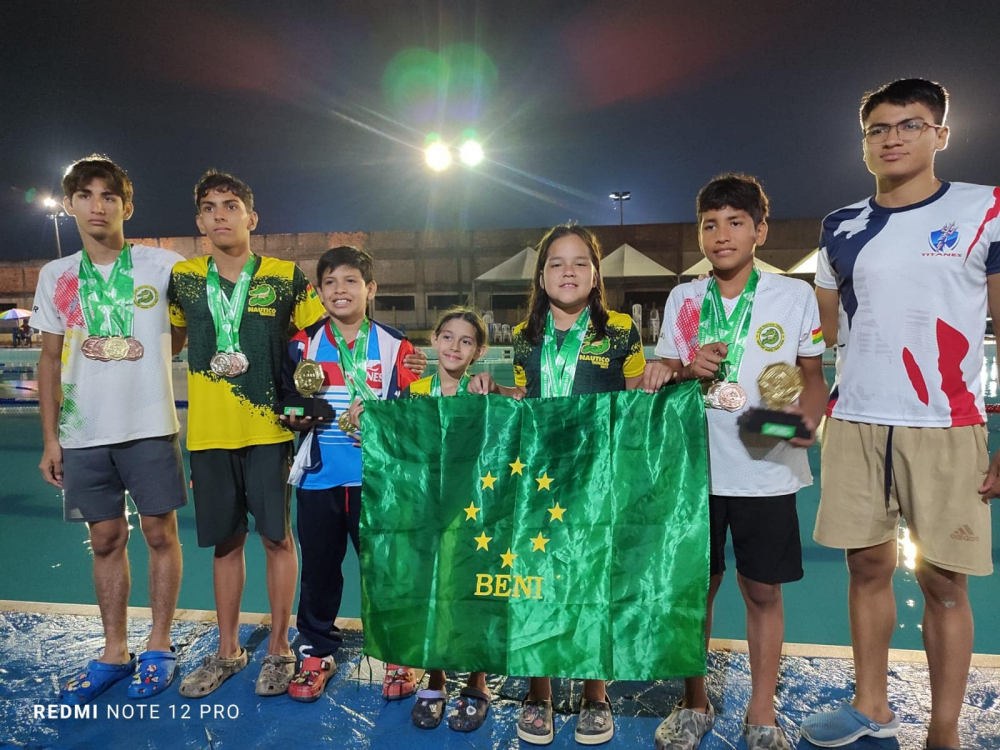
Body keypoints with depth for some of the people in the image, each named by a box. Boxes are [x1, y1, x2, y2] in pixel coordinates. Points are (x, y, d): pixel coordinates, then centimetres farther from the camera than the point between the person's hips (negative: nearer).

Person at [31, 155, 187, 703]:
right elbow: (50, 360, 11)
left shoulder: (163, 265, -2)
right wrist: (50, 437, 7)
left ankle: (158, 647, 21)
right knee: (105, 540, 11)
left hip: (150, 427, -3)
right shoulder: (55, 276, 8)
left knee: (159, 533, 4)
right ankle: (114, 652, 25)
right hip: (84, 433, 3)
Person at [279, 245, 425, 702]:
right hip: (319, 478, 2)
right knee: (318, 568, 13)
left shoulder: (394, 345, 1)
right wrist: (297, 418, -11)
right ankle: (316, 652, 31)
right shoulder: (303, 345, 6)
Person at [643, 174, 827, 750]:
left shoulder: (795, 295, 1)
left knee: (763, 589, 8)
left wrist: (807, 417, -15)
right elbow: (661, 376, 11)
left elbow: (813, 374, 5)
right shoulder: (682, 299, 6)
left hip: (767, 469, -1)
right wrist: (687, 370, -11)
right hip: (695, 466, 2)